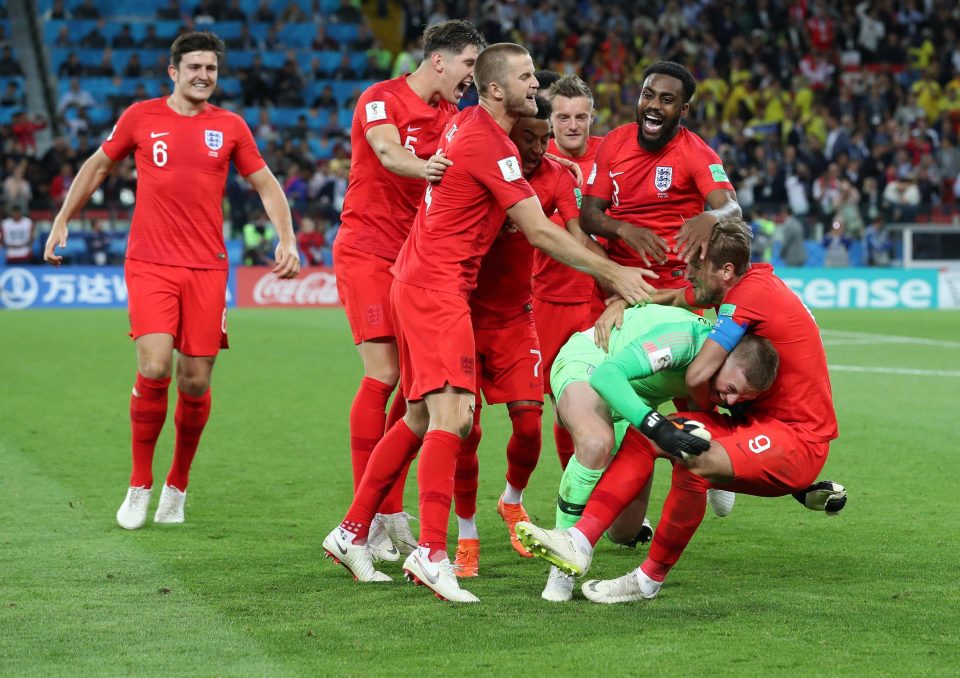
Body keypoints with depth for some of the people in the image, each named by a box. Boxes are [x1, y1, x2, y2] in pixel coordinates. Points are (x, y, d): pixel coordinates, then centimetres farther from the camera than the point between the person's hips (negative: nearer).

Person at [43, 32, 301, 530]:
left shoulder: (230, 127, 8)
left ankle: (177, 488, 21)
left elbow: (265, 184, 15)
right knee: (153, 369, -17)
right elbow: (98, 166, 18)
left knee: (195, 382, 0)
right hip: (150, 264, -2)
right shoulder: (140, 117, 5)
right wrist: (62, 221, 16)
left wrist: (287, 240, 2)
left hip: (206, 268, 2)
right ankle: (140, 486, 1)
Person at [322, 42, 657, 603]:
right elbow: (540, 232, -16)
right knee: (453, 414, -18)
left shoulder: (468, 124, 12)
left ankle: (352, 532, 19)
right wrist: (613, 273, -13)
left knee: (421, 419, 14)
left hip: (420, 281, 10)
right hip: (438, 288, -10)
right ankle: (432, 552, -25)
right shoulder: (489, 145, -16)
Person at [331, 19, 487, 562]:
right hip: (367, 251, -7)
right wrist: (423, 167, -48)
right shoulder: (382, 99, -8)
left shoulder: (453, 117, 12)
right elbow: (388, 152, -27)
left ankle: (394, 517, 9)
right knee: (384, 374, -13)